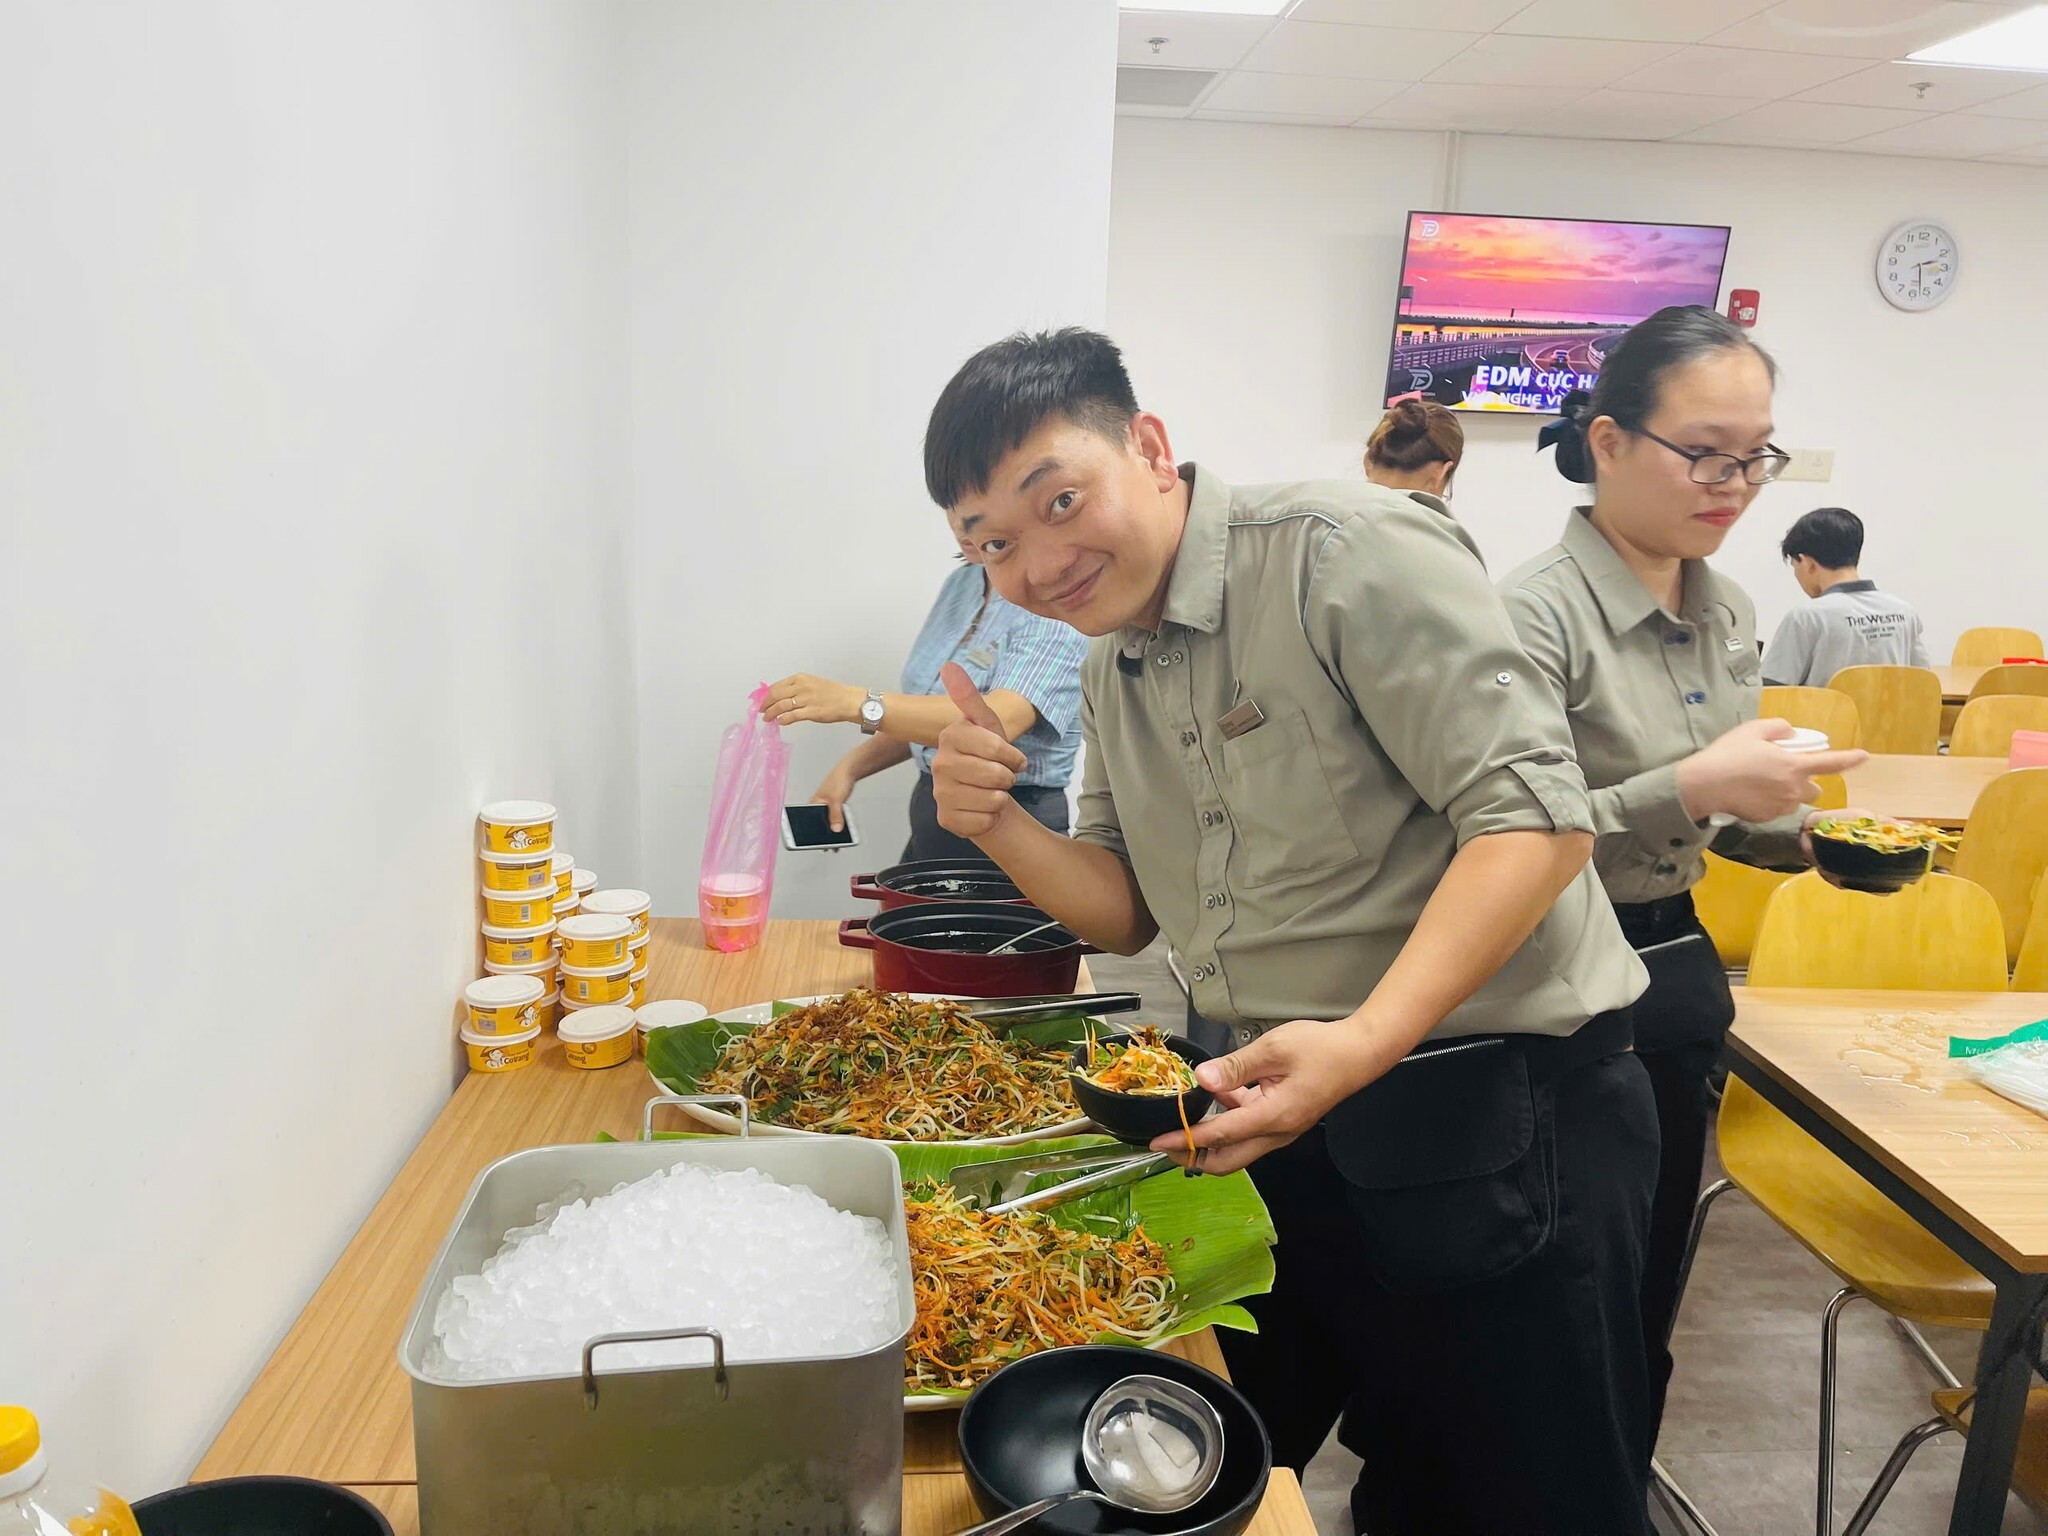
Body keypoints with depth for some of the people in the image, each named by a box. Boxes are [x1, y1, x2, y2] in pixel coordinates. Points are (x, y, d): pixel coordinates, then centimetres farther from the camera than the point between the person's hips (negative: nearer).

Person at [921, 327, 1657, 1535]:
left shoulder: (1346, 551, -16)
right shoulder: (1113, 662, 9)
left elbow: (1535, 812, -22)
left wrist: (1363, 1043, -33)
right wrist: (999, 826, -5)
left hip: (1495, 1114, -7)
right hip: (1277, 1116, 8)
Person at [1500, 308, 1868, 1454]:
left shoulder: (1730, 613, 6)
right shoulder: (1539, 613, -18)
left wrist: (1809, 834, 1)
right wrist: (1693, 787, -28)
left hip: (1678, 972, 7)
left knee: (1647, 1301, 21)